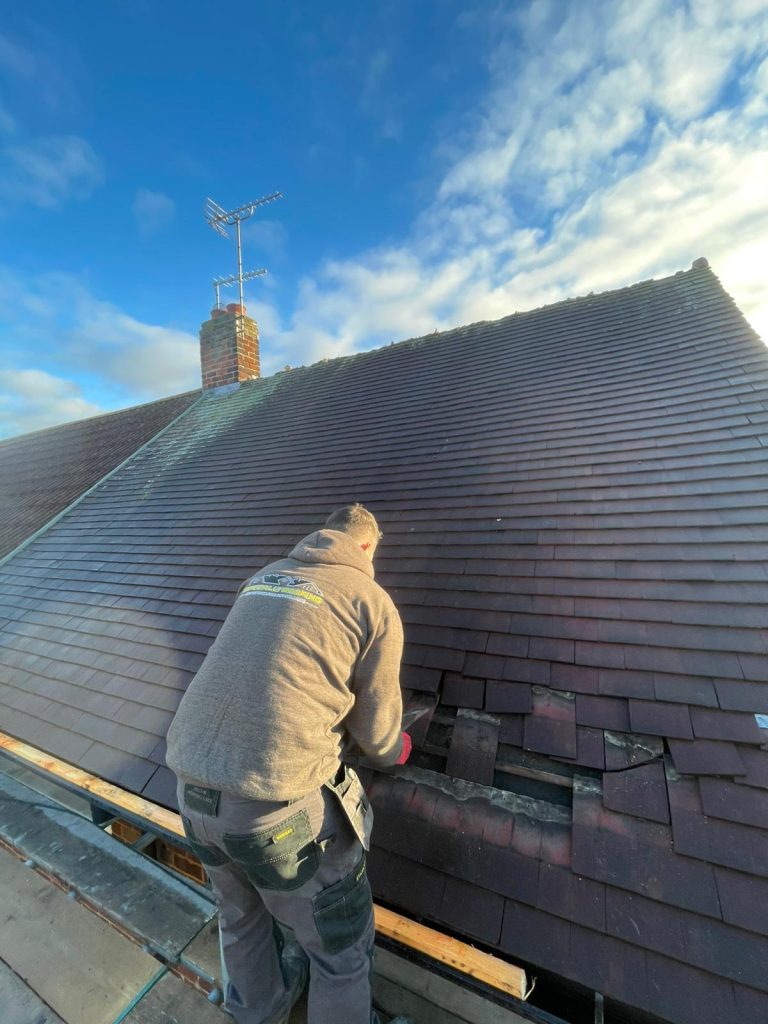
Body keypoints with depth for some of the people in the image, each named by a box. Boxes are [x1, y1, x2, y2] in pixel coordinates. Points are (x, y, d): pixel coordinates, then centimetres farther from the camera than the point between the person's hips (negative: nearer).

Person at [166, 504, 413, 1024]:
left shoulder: (262, 578, 10)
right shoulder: (374, 602, -7)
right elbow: (375, 730, 0)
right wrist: (394, 750, 24)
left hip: (194, 790, 7)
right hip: (281, 805, -6)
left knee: (243, 917, 36)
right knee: (341, 946, 24)